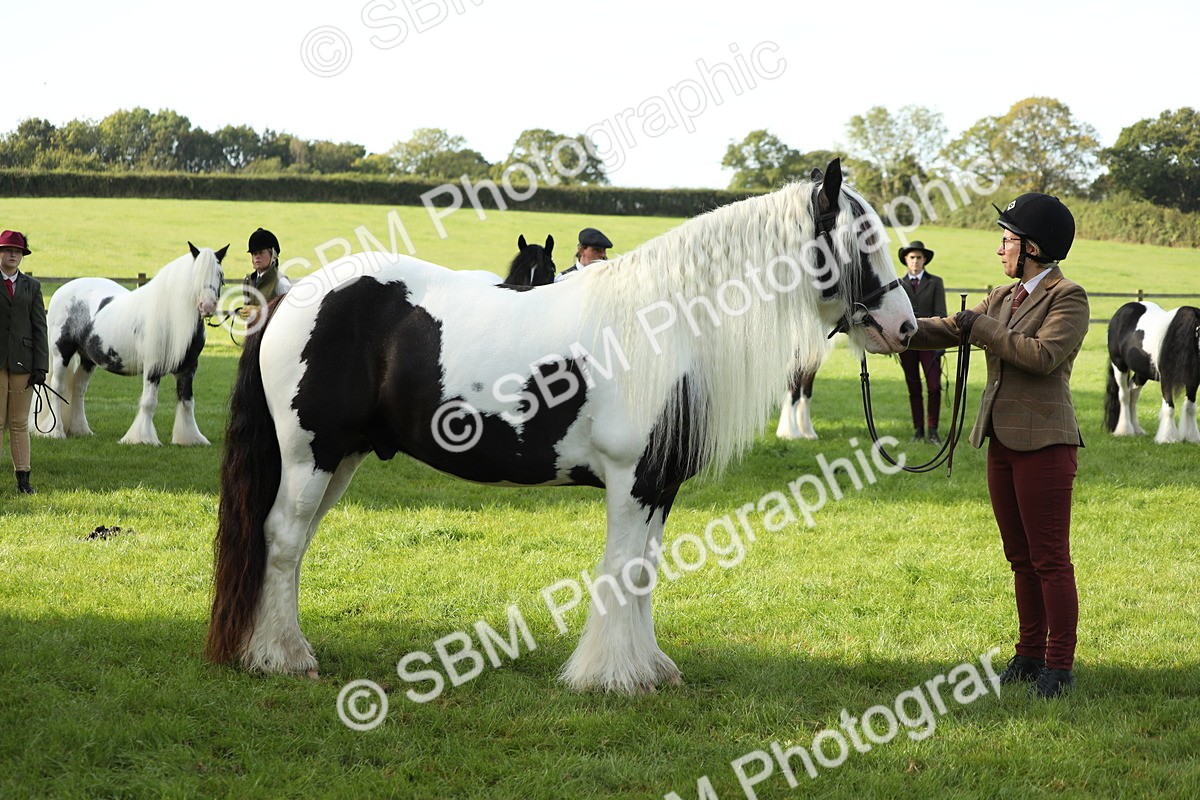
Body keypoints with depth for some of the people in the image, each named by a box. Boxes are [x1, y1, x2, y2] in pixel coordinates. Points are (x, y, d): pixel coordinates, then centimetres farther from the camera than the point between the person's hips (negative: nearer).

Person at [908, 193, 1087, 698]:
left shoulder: (1069, 298, -8)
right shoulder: (1003, 298, 15)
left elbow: (1044, 355, -22)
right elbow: (945, 332, 14)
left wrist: (981, 327, -15)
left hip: (1043, 443, -8)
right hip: (1002, 443, 8)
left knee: (1050, 560, -4)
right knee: (1020, 559, 14)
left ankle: (1059, 666, 2)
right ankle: (1030, 655, 23)